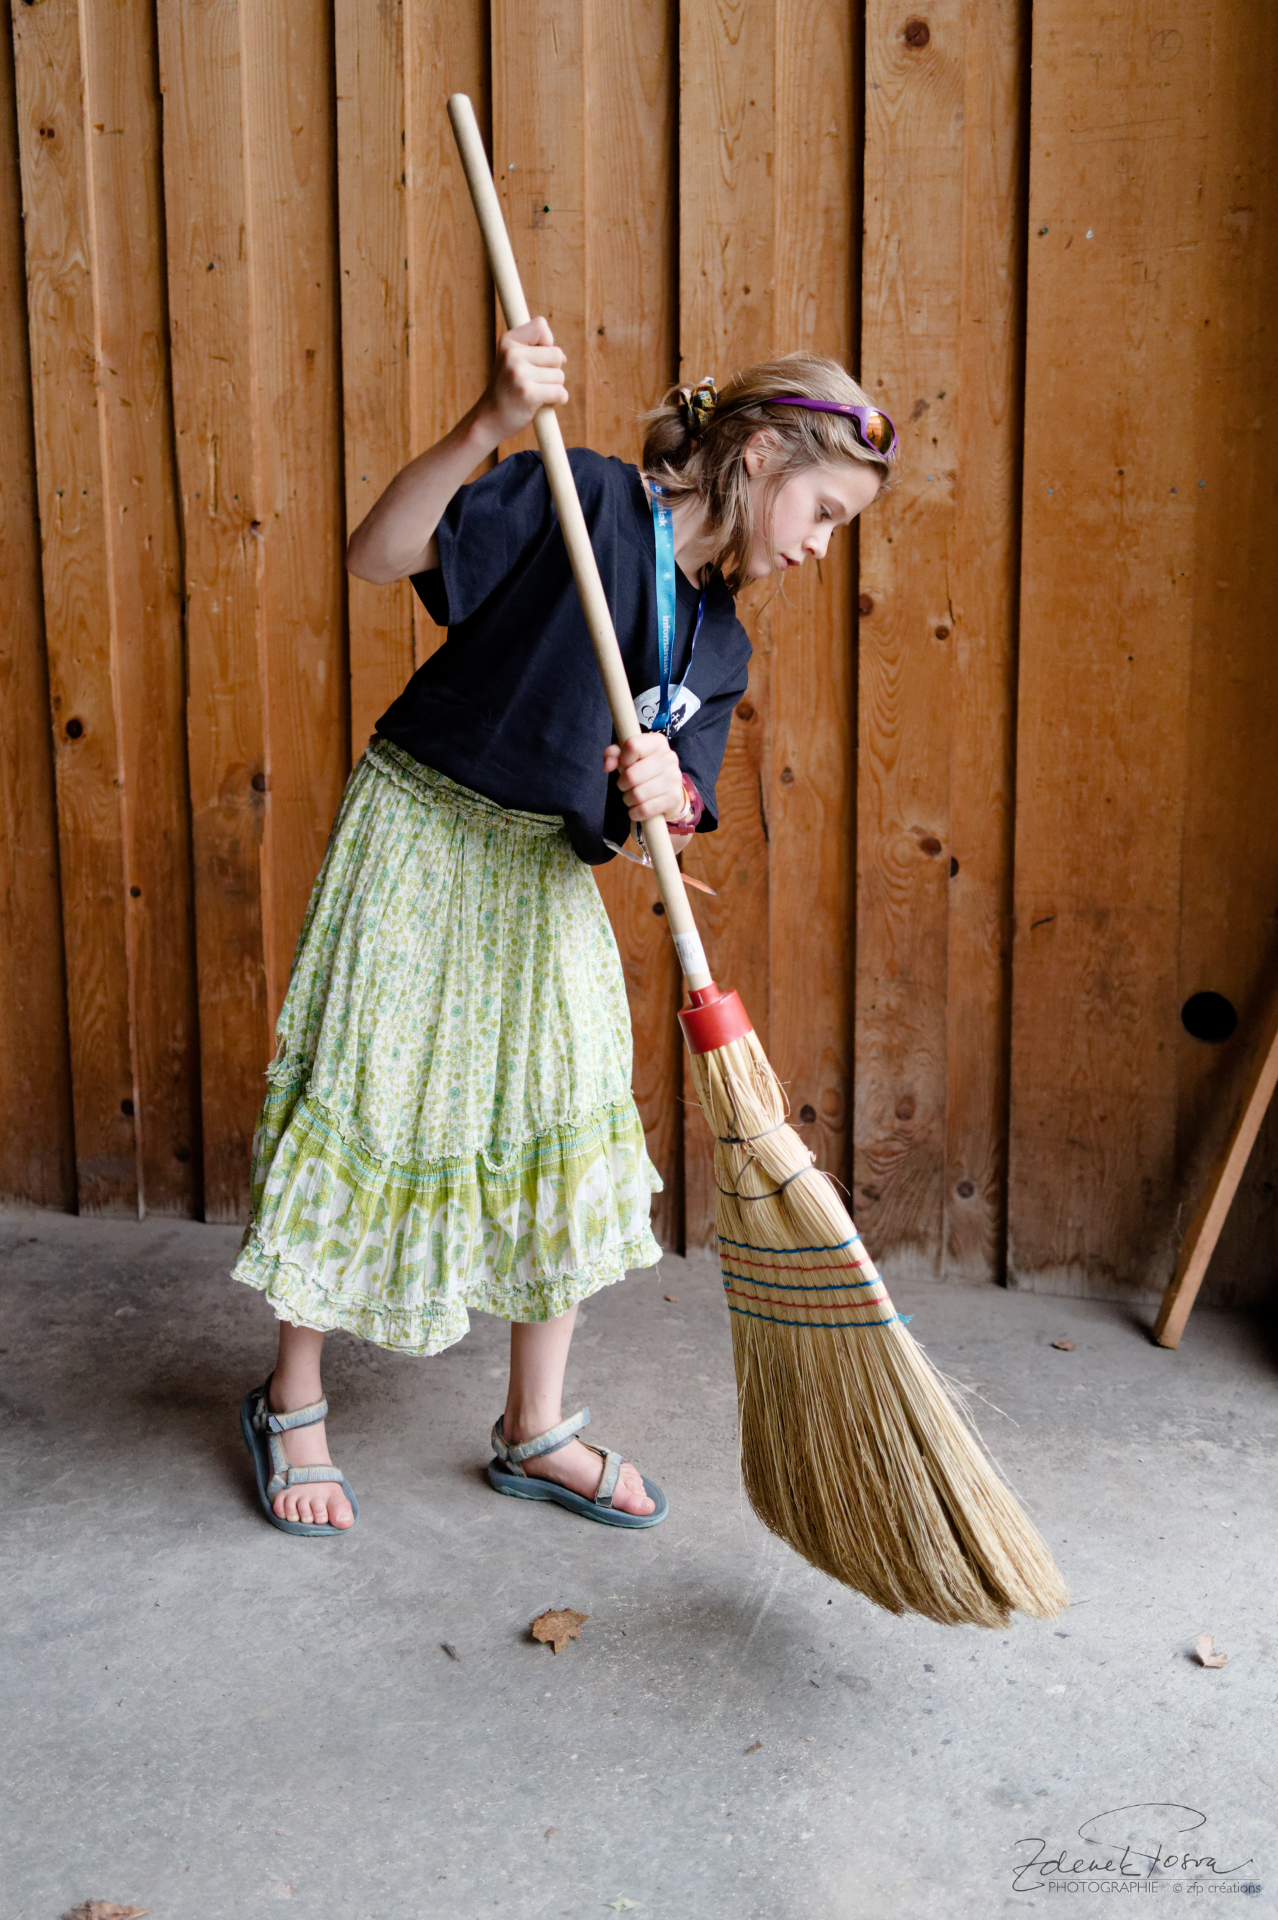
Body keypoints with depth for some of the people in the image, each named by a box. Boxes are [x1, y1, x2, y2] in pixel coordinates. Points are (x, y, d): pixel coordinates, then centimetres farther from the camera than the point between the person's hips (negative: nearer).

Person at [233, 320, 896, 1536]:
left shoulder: (719, 645, 5)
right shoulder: (584, 500, -16)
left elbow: (675, 821, -1)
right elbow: (378, 557, -25)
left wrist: (661, 797, -25)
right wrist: (487, 426, -40)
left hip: (543, 882, 7)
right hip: (419, 840, -7)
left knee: (560, 1131, 6)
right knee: (365, 1111, 1)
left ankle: (534, 1433, 22)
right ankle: (290, 1407, 21)